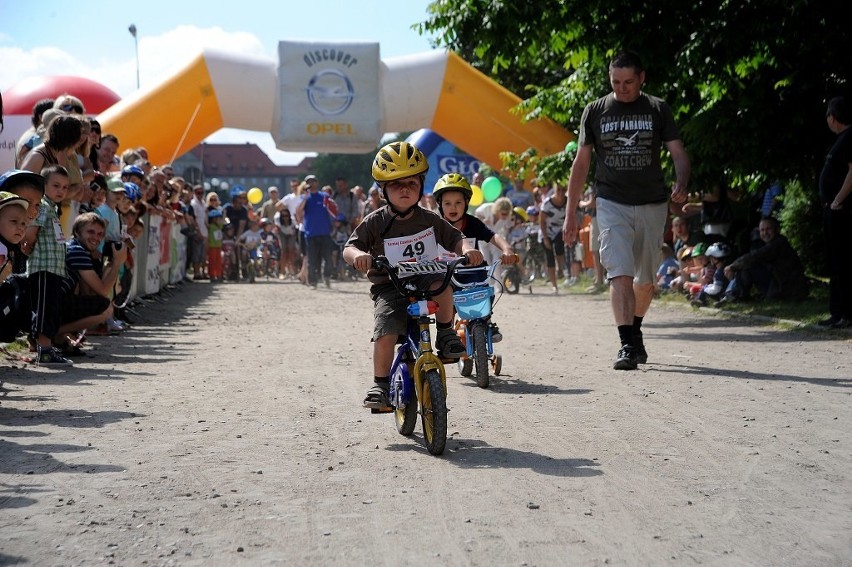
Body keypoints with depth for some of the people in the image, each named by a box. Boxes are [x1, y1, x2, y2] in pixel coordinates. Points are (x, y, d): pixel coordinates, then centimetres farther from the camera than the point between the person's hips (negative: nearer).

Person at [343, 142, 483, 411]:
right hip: (389, 289, -1)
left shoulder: (429, 220, 4)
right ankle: (381, 384, -1)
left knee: (444, 284, -32)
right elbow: (349, 247, -9)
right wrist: (358, 255, -33)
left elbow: (455, 238, 6)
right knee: (385, 333, -22)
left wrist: (467, 249, -18)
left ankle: (445, 334, -6)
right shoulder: (375, 222, -3)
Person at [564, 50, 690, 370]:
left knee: (646, 279, 10)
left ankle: (635, 331, 33)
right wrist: (570, 215, 3)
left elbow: (678, 154, -1)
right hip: (612, 203, -1)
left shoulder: (658, 110, 4)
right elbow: (581, 164, 7)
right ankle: (627, 344, -18)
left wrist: (681, 184, -24)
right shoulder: (595, 112, 4)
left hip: (652, 205, 1)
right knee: (620, 273, -15)